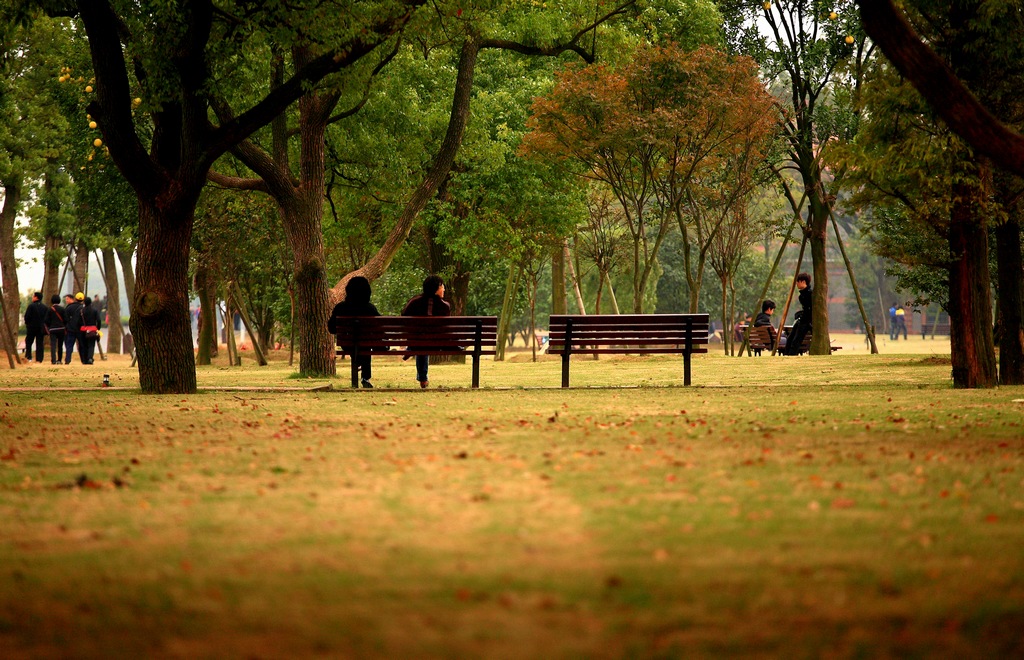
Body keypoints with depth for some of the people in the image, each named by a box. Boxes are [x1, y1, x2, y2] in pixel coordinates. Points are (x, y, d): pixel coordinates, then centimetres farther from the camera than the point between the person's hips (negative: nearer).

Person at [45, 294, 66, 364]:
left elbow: (47, 320, -4)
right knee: (60, 345, 12)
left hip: (53, 329, -1)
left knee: (53, 345, -4)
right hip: (61, 329, 1)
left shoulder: (49, 309, -3)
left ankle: (53, 360, -15)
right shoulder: (62, 309, -3)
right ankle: (59, 360, 16)